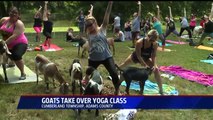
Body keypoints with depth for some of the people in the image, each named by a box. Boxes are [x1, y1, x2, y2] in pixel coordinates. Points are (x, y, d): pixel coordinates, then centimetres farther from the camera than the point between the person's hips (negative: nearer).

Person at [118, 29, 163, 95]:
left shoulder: (155, 44, -30)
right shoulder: (139, 42, -40)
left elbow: (153, 56, -21)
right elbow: (138, 56, -33)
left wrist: (154, 65, -37)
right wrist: (145, 65, -36)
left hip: (146, 58, 2)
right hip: (136, 56, -1)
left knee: (156, 70, -19)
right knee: (124, 64, 22)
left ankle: (161, 90, -12)